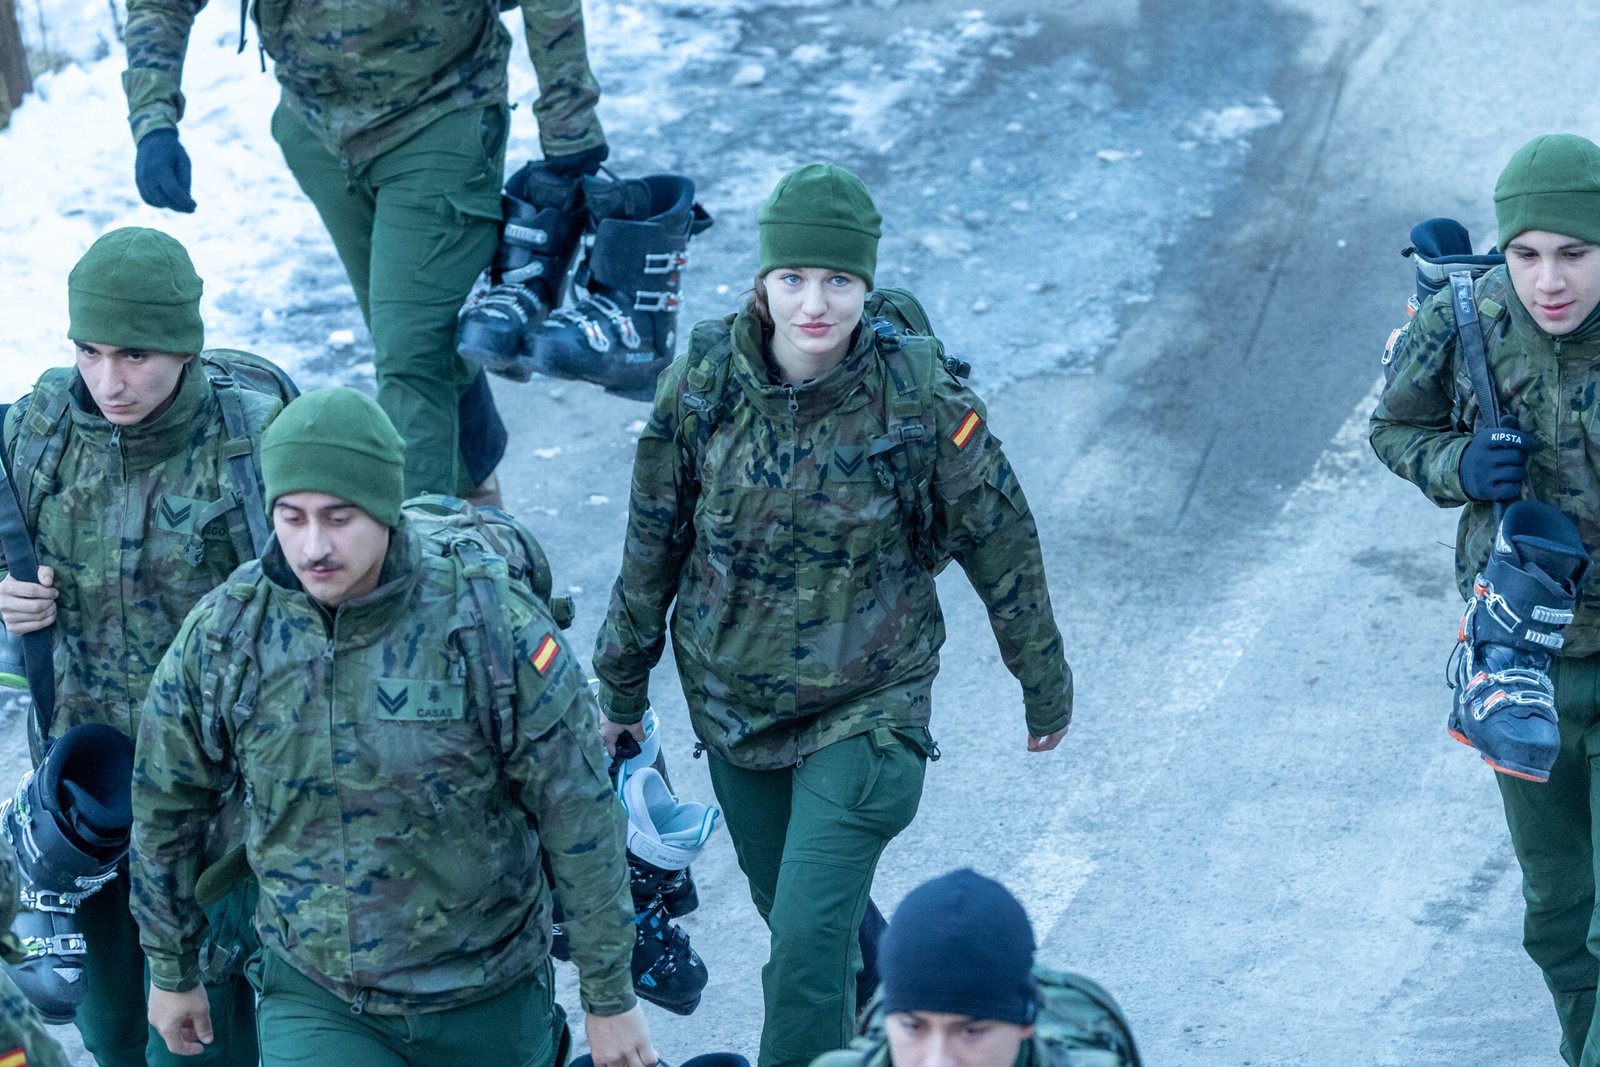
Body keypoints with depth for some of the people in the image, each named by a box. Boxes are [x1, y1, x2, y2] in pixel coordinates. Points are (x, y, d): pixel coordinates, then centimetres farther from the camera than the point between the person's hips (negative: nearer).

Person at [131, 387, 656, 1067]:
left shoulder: (493, 626, -17)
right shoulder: (220, 639, -10)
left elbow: (582, 822, -10)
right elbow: (165, 811, 6)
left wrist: (611, 1000, -5)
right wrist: (171, 972, 15)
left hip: (488, 1005, 0)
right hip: (314, 1003, 1)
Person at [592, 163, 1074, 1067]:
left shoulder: (923, 401, -19)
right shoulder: (703, 383, -12)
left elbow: (1001, 546, -4)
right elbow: (654, 540, 2)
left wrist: (1044, 682, 7)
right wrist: (624, 680, 12)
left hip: (865, 711, -4)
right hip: (732, 700, 4)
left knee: (810, 933, -13)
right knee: (788, 909, 22)